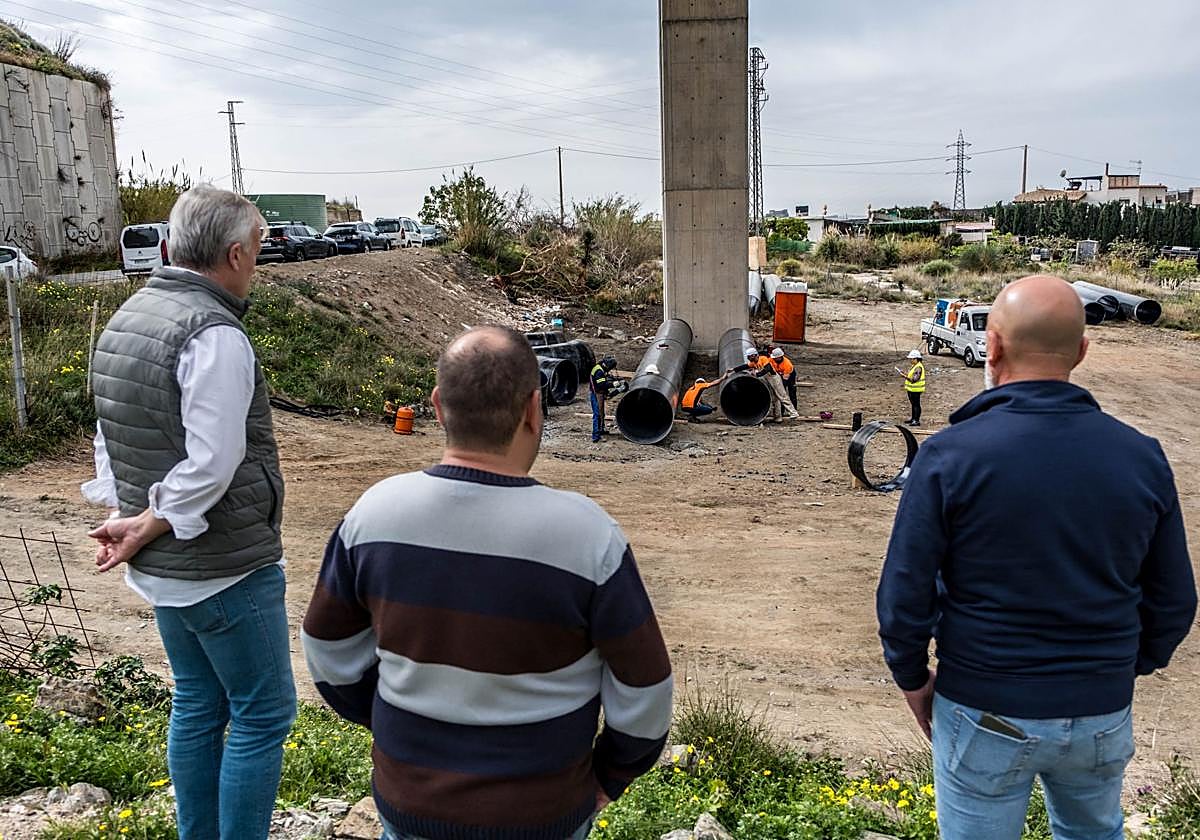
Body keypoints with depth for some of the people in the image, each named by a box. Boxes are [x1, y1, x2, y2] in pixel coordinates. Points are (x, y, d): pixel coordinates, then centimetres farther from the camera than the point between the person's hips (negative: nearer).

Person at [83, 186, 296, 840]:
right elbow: (213, 463, -26)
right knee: (262, 715, 5)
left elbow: (109, 437, 13)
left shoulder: (124, 320, 9)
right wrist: (150, 527, -14)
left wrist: (118, 512, 4)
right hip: (225, 568, -9)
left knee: (197, 706, 21)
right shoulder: (213, 333, -21)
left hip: (162, 567, 9)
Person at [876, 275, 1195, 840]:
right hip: (1103, 715, 4)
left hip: (985, 715, -3)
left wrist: (912, 678, 1)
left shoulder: (949, 456, -18)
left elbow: (904, 596, -15)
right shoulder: (1142, 457, -6)